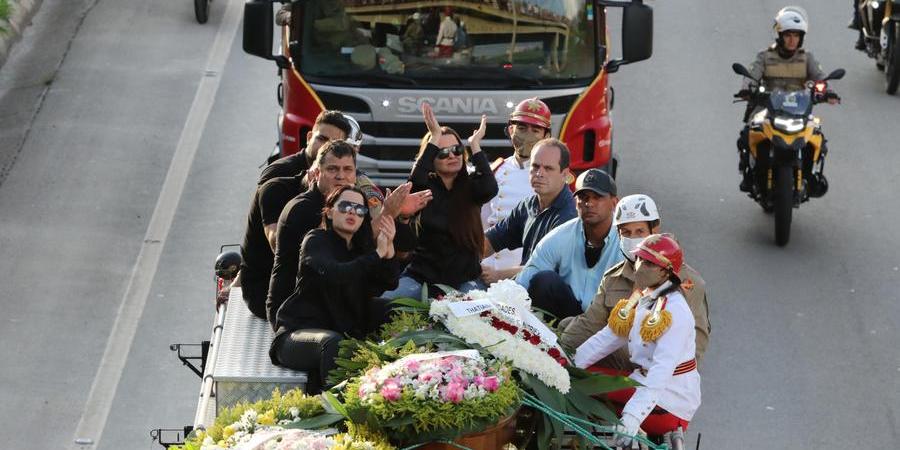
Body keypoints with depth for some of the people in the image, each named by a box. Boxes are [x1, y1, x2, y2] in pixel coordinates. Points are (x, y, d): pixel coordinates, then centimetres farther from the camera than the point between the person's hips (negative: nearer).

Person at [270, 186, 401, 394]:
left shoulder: (361, 247, 15)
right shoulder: (317, 240, -3)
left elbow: (390, 282, -3)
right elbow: (333, 275, -25)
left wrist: (389, 251, -22)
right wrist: (377, 254, -22)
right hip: (298, 331, -7)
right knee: (333, 343, -36)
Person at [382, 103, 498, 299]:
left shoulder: (471, 187, 7)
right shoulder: (426, 187, 5)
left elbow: (489, 189, -16)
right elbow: (416, 180, -20)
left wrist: (475, 145, -8)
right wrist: (435, 138, -18)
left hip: (464, 278, 0)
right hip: (422, 274, 0)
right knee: (385, 299, -27)